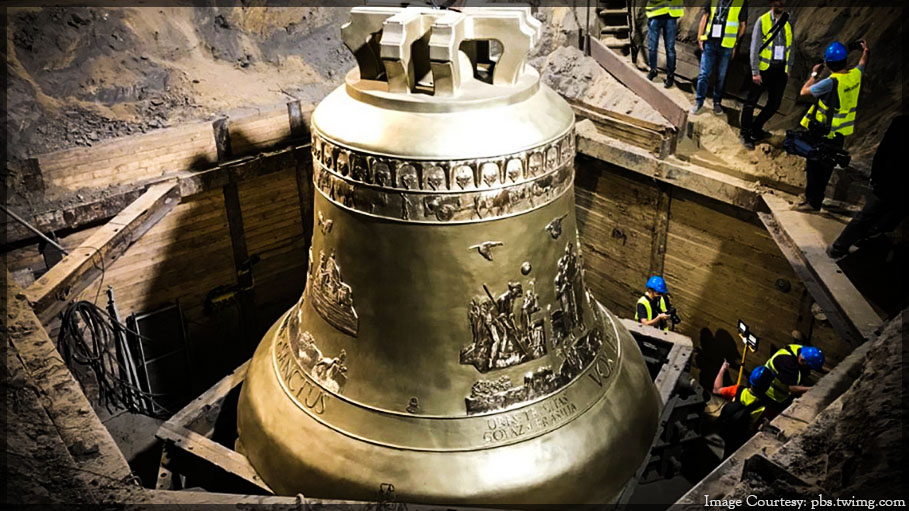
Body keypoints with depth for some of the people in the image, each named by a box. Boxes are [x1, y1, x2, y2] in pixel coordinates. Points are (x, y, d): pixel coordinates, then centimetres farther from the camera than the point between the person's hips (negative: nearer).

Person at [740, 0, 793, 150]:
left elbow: (790, 47, 15)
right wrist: (755, 72, -12)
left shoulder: (788, 23, 8)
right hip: (764, 68, -5)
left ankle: (756, 129, 23)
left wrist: (788, 68, 10)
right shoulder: (762, 21, -5)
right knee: (751, 101, -2)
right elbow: (755, 47, -7)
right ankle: (745, 134, 7)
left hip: (780, 69, 5)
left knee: (775, 103, 7)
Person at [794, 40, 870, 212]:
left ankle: (812, 201, 9)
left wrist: (814, 74, 3)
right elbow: (862, 65, 23)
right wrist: (865, 52, 41)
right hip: (841, 133, 8)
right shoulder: (856, 75, -3)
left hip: (823, 132, -7)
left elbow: (804, 91, -12)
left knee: (814, 166, 3)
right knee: (826, 167, 17)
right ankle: (817, 199, 29)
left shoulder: (831, 82, -25)